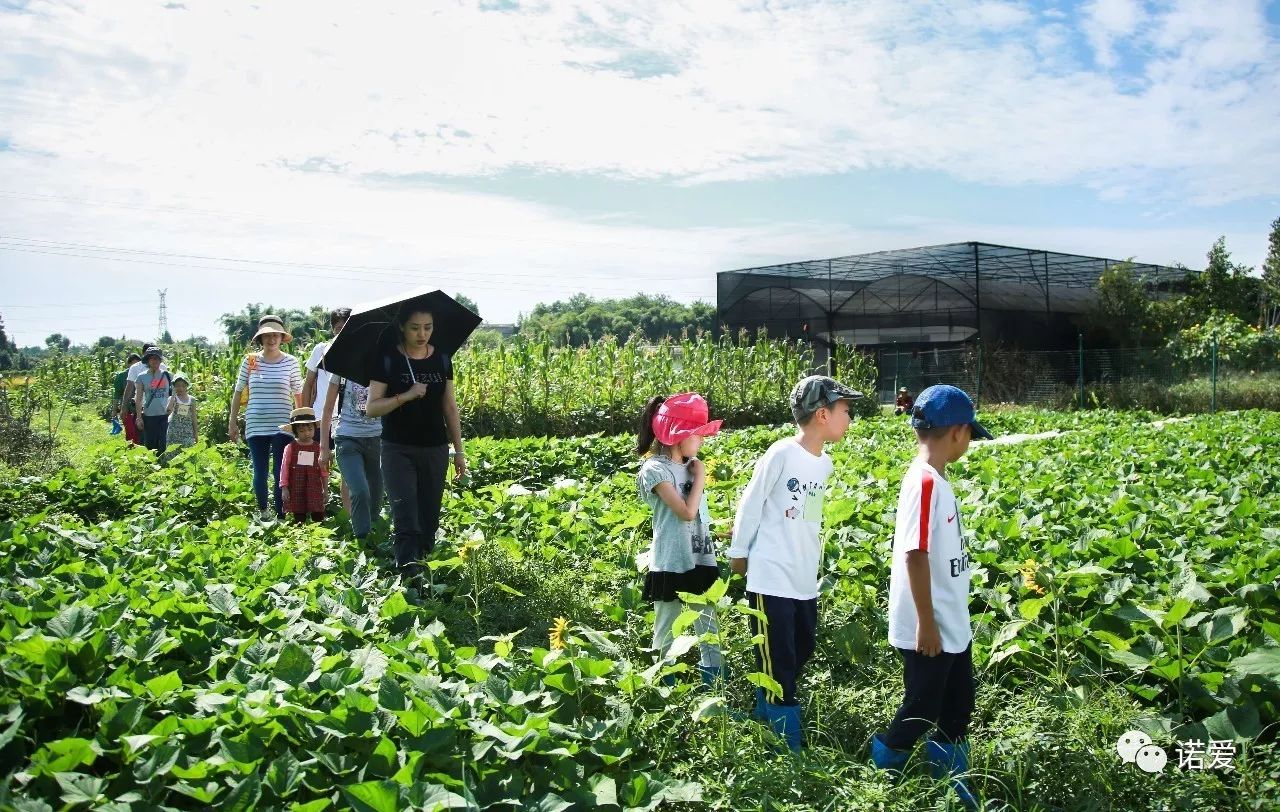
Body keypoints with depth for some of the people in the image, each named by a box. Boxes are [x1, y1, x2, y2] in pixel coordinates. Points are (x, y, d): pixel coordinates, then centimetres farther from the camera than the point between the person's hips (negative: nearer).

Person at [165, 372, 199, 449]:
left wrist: (196, 434, 8)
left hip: (187, 430, 1)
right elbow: (168, 412, -21)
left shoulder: (191, 400, 4)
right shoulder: (173, 398, -2)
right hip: (175, 428, -1)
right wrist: (173, 395, -15)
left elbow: (194, 417, 9)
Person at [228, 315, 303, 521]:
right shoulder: (250, 361, 4)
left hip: (282, 427, -1)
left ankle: (280, 517, 8)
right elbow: (238, 393, 11)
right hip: (256, 426, 2)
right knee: (260, 472, 8)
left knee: (280, 474, -1)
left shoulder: (290, 362, 1)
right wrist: (232, 423, 10)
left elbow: (298, 394, 7)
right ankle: (263, 512, 29)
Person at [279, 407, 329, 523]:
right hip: (296, 488, -1)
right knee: (299, 517, 5)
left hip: (314, 487, 1)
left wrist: (326, 490, 8)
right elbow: (284, 468, 1)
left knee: (318, 517, -3)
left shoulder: (319, 448, 5)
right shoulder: (290, 447, 1)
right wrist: (284, 488, -4)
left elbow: (324, 470, 9)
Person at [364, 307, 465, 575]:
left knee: (429, 518, 6)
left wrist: (459, 450, 9)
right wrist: (407, 395, -21)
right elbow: (371, 408, -7)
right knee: (406, 520, -12)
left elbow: (450, 407, 11)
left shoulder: (442, 359, 6)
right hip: (398, 450, -3)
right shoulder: (387, 359, -5)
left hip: (435, 450, 3)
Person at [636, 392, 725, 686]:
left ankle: (715, 679, 23)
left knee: (708, 627, 14)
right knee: (666, 632, 6)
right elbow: (687, 511, -20)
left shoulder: (690, 464, 9)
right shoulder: (655, 469, -14)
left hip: (701, 560, 7)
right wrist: (700, 477, -10)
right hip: (671, 565, -7)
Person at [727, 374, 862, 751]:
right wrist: (739, 552, 0)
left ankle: (765, 716, 34)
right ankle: (788, 745, 10)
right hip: (771, 580, -8)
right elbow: (751, 504, -7)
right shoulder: (781, 454, -16)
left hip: (806, 582, 8)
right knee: (778, 665, -1)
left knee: (800, 655, 18)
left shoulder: (825, 463, 6)